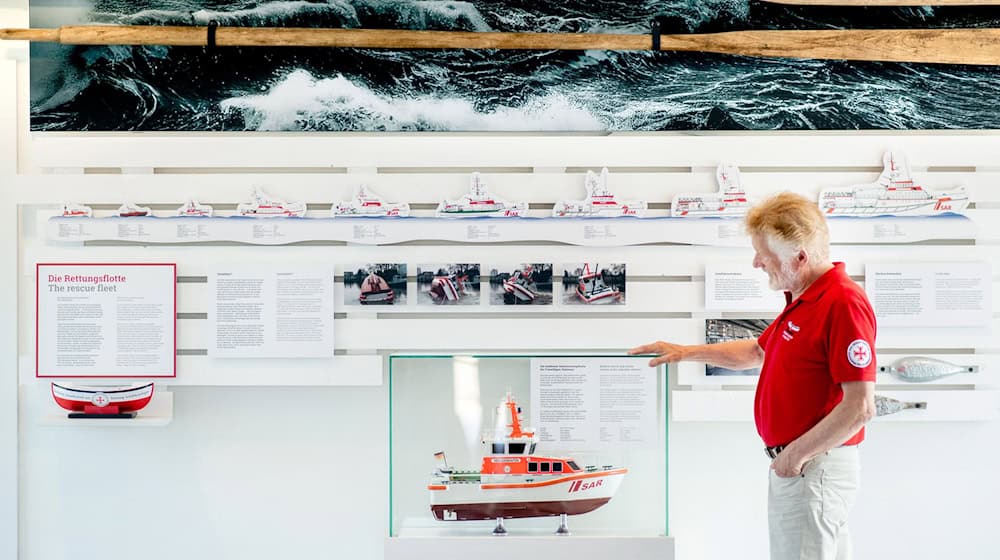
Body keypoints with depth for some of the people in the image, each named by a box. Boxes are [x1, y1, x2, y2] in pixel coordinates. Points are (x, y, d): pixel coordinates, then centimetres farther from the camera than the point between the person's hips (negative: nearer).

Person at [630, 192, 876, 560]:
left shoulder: (844, 304, -20)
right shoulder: (801, 301, 13)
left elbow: (860, 406, -24)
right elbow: (757, 351, 30)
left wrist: (796, 453, -18)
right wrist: (686, 351, 26)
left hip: (814, 470, -10)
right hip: (790, 466, 10)